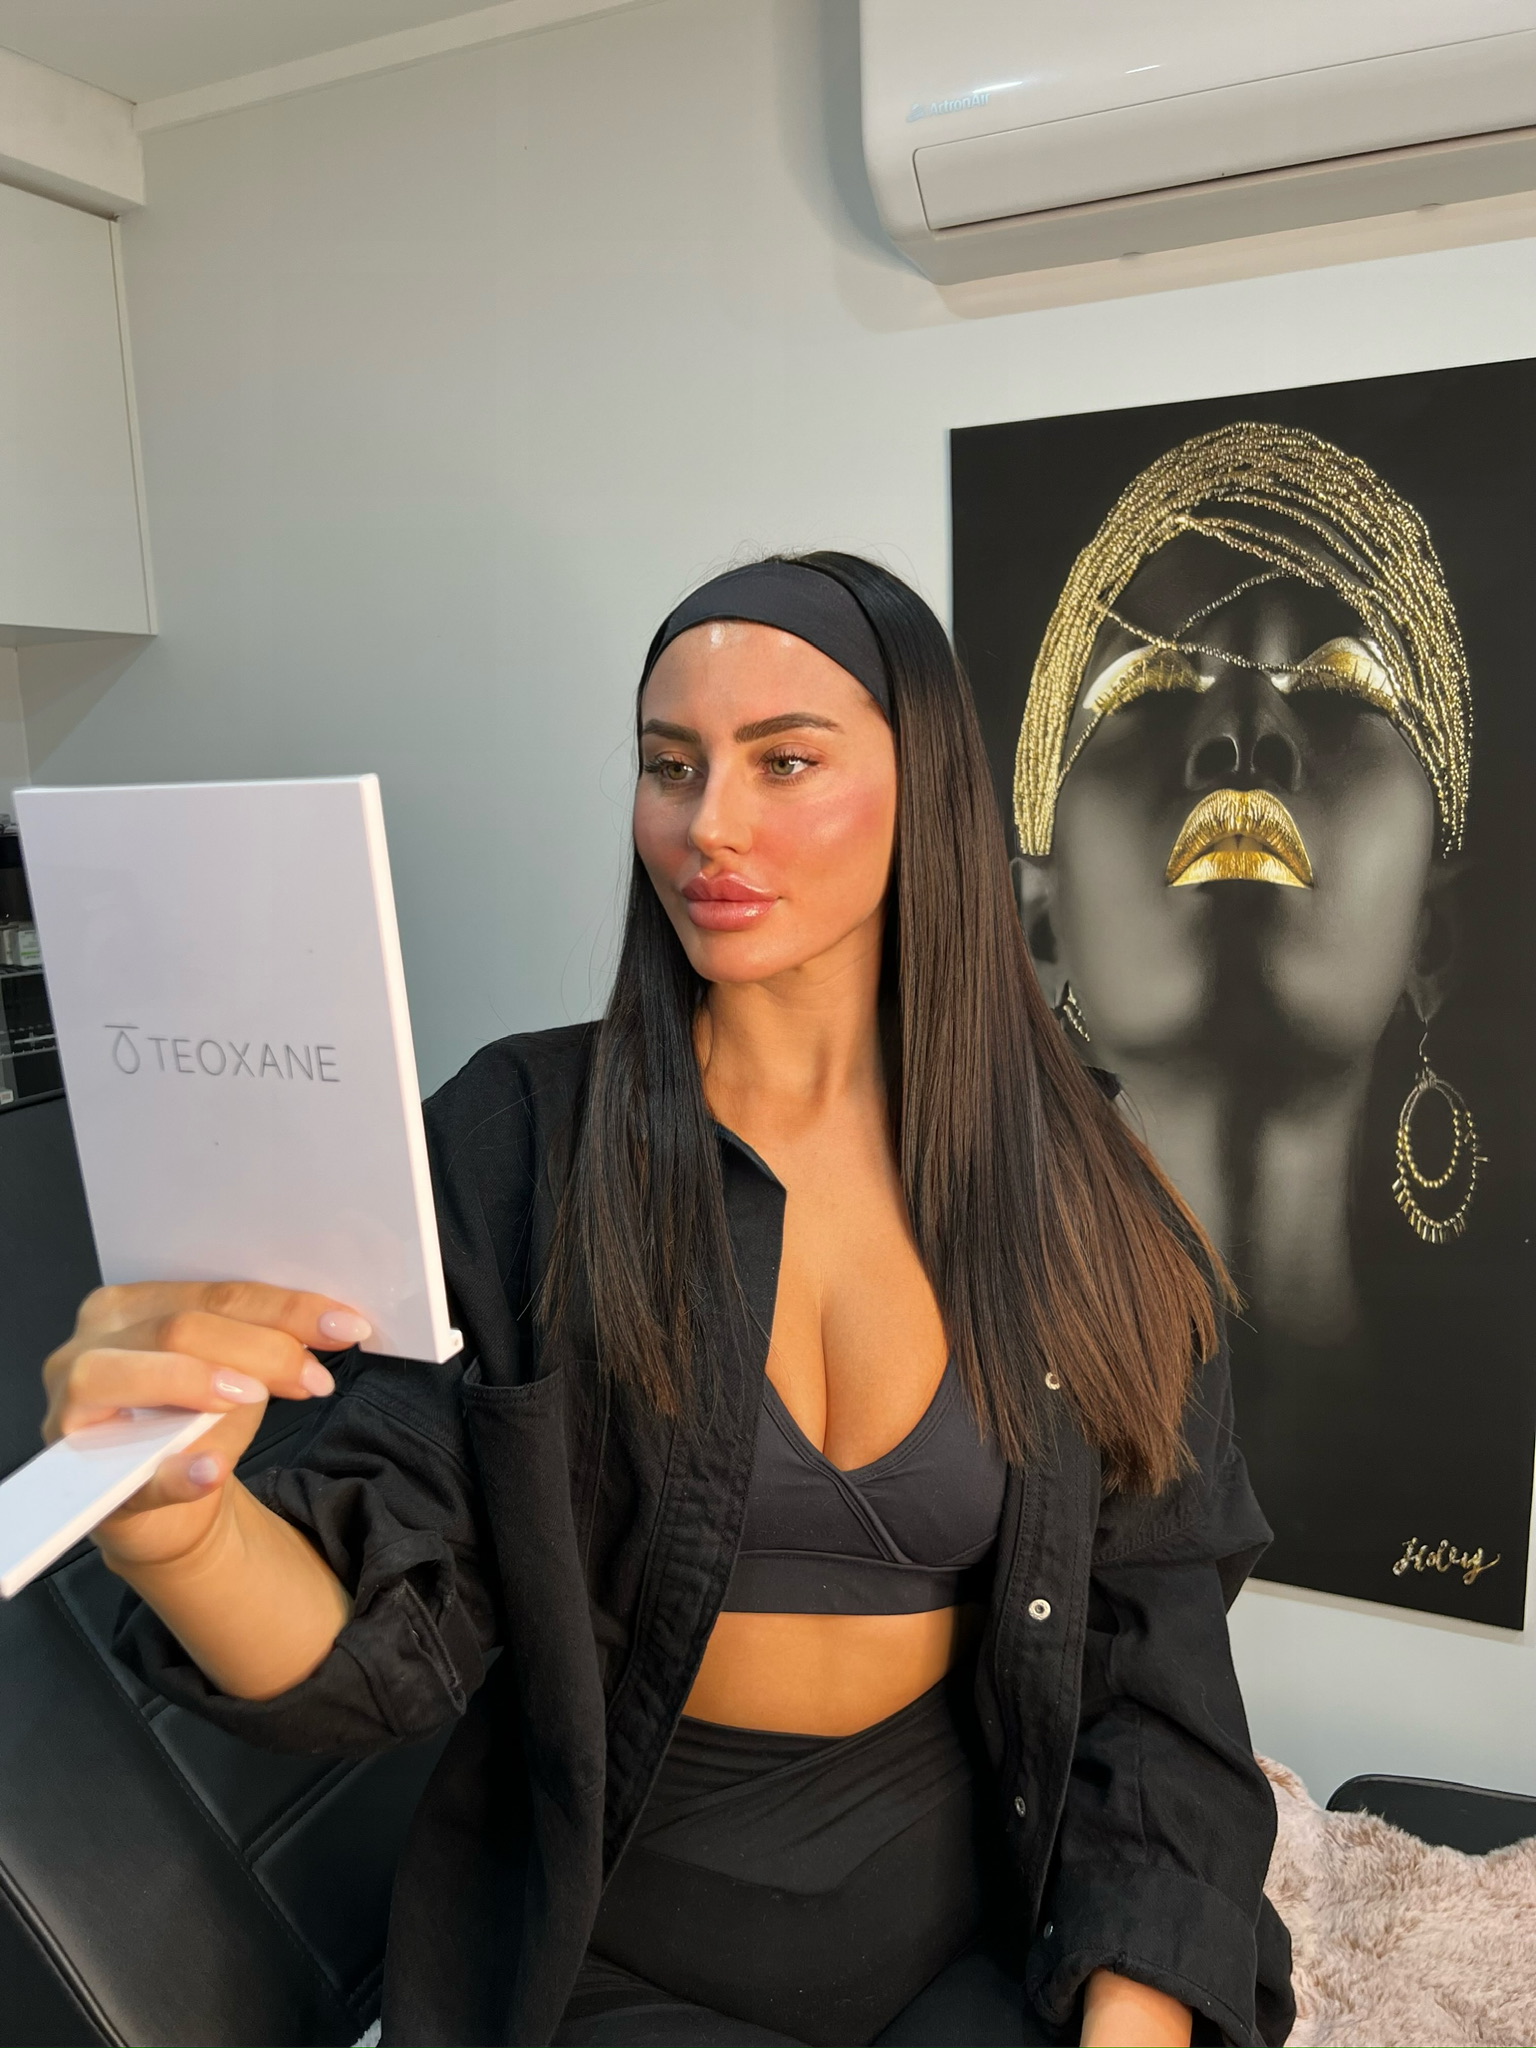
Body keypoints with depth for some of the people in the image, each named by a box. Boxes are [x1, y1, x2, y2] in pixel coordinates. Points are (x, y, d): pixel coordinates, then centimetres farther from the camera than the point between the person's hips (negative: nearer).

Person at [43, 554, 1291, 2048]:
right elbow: (389, 1636, -16)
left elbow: (1152, 1650, -4)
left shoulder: (1067, 1187, -7)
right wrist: (179, 1519, -35)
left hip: (977, 1920, 1)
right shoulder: (518, 1142, -12)